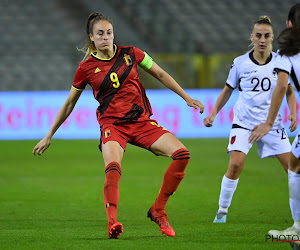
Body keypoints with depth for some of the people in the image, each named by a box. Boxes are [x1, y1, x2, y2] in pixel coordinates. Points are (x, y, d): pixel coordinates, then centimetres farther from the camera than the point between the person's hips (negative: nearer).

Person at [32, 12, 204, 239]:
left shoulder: (130, 54, 4)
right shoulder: (86, 68, 0)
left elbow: (160, 74, 16)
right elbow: (69, 104, 11)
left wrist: (187, 98, 15)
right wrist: (49, 137, 15)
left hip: (142, 121, 3)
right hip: (112, 124, -3)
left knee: (182, 154, -15)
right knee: (113, 167, -34)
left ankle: (158, 211, -3)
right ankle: (112, 222, -39)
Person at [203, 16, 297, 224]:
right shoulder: (240, 63, -3)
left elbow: (289, 91, 9)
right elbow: (228, 90, 10)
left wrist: (293, 113, -7)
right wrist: (214, 113, 4)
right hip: (243, 122, -1)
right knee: (235, 165, -18)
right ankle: (222, 210, -3)